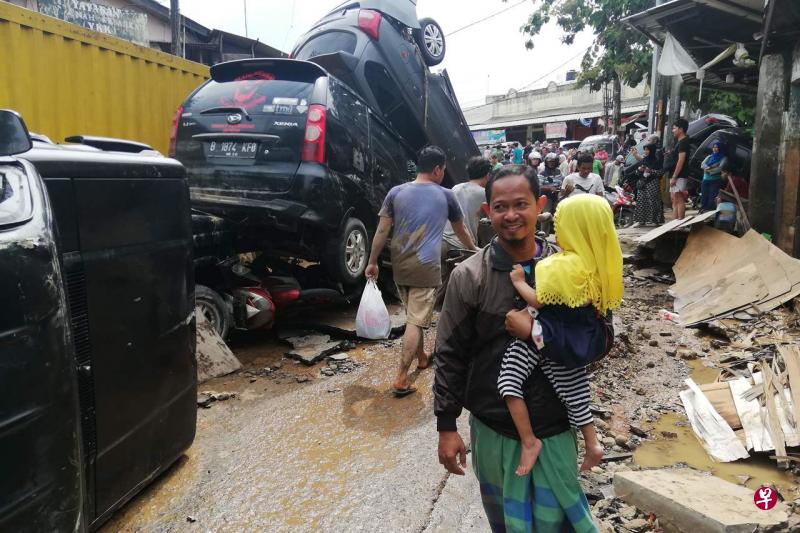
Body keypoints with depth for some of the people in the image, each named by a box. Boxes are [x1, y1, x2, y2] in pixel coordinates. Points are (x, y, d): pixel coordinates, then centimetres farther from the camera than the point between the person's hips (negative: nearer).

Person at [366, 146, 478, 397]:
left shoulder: (396, 192, 4)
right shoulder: (445, 196, 2)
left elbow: (382, 231, 2)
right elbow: (461, 231, 17)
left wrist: (372, 262, 11)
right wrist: (474, 250, 35)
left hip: (400, 266, 4)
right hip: (426, 268, -4)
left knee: (413, 316, 22)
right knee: (416, 321, -1)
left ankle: (421, 357, 40)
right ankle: (401, 378, -2)